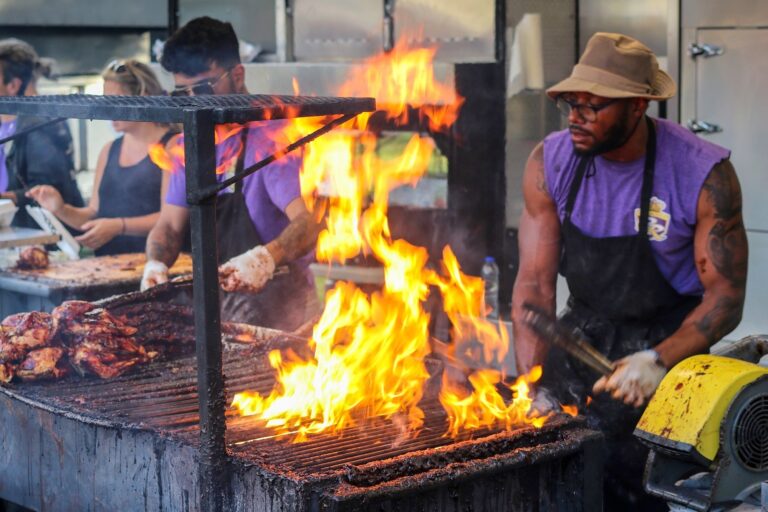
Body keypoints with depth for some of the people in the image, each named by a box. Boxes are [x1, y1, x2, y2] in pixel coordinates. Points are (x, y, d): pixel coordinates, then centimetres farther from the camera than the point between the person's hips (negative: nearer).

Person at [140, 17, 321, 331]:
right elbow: (170, 225, 12)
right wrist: (156, 263, -11)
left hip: (272, 296, -7)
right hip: (216, 294, 7)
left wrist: (264, 258, -46)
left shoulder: (270, 136, -13)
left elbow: (307, 221, -26)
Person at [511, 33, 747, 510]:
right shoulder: (550, 163, -9)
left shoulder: (705, 175, -18)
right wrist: (536, 388, -17)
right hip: (583, 328, 4)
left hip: (666, 339, -3)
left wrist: (658, 361, -31)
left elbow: (725, 297, -15)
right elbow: (535, 284, -7)